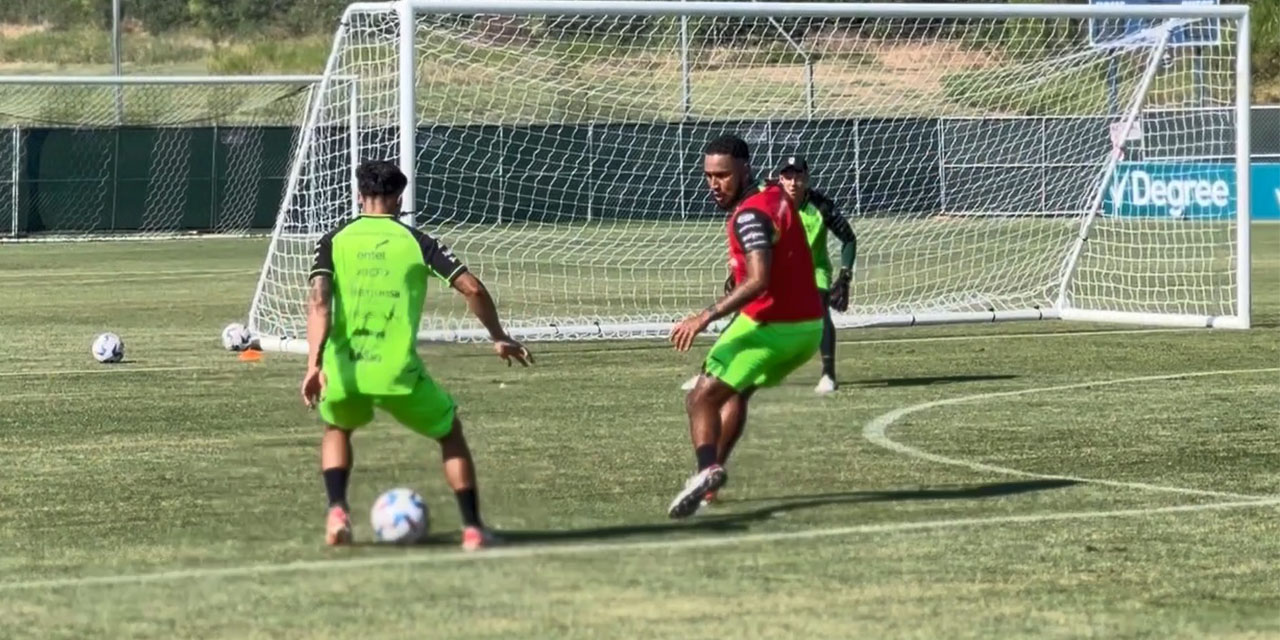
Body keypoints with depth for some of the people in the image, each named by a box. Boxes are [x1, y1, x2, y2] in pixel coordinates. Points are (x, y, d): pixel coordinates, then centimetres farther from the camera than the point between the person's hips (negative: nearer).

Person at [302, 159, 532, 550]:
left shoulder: (334, 241, 9)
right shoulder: (416, 242, 7)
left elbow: (319, 301, -7)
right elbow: (472, 288, -1)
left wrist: (315, 364, -16)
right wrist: (499, 339, 13)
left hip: (342, 371, 2)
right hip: (396, 372, -2)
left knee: (337, 429, 34)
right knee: (449, 432, 23)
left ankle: (337, 512, 12)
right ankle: (473, 529, 14)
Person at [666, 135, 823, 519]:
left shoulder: (750, 215, -19)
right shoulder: (775, 197, 9)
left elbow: (758, 280, -32)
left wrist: (707, 316, -35)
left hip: (768, 327, -9)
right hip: (808, 326, 9)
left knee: (702, 399, -9)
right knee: (736, 392, 28)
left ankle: (707, 470, -31)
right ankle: (713, 470, 29)